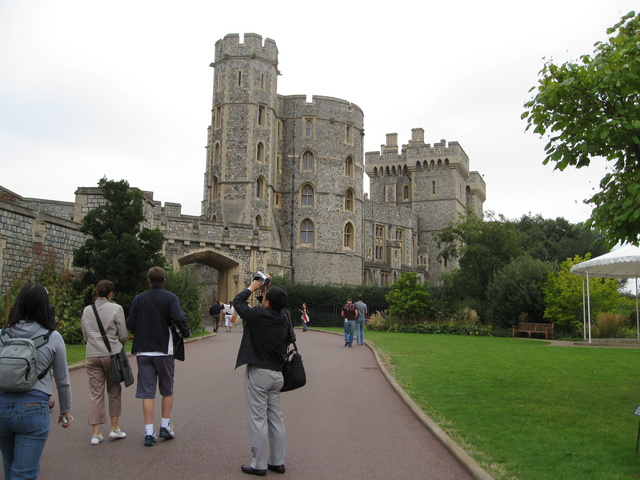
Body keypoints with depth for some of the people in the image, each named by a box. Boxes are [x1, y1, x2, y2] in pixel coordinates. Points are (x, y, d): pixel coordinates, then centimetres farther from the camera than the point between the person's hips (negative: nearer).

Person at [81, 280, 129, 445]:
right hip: (112, 354, -3)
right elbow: (123, 335, -3)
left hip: (92, 355, 3)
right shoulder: (116, 308, -6)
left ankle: (96, 433, 3)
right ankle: (115, 429, 16)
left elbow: (85, 336, 14)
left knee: (96, 394, 5)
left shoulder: (87, 310, 8)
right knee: (114, 391, 11)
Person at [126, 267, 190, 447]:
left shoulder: (139, 299, 3)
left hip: (143, 351, 2)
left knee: (147, 392, 3)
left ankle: (149, 433, 2)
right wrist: (185, 332, -2)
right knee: (167, 390, 15)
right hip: (164, 350, -2)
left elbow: (130, 324, 2)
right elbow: (179, 318, -20)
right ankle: (165, 427, 19)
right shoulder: (170, 298, -6)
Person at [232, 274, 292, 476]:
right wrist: (264, 289, 20)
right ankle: (277, 462, 20)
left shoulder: (258, 315, -16)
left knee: (257, 418, 0)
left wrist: (252, 287, 12)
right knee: (275, 418, 13)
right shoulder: (282, 318, 2)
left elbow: (237, 302, -1)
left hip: (258, 373, -7)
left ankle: (259, 465, 6)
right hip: (277, 373, 7)